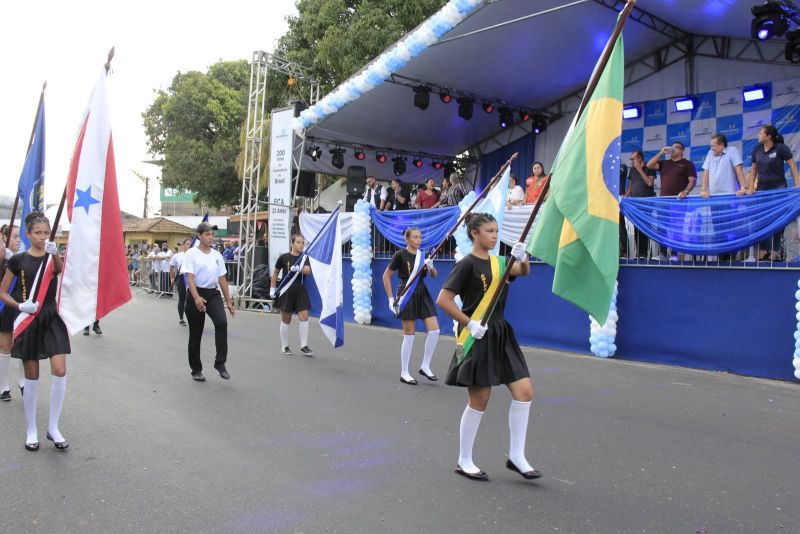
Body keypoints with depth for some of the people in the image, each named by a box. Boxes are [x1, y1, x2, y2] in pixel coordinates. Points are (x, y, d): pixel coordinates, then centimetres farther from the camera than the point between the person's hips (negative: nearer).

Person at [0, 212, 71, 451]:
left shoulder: (54, 256, 4)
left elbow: (61, 271, -17)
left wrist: (55, 254, -35)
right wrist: (20, 305, -13)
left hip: (52, 319, 1)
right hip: (28, 320, -1)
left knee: (60, 372, -10)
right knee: (32, 378, 6)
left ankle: (53, 428, 5)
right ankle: (31, 431, 21)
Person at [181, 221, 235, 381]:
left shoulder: (217, 255, 9)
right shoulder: (191, 253, -6)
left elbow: (222, 279, 13)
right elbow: (190, 277, -16)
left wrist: (228, 300, 11)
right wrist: (196, 298, -31)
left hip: (213, 293, 3)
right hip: (196, 294, -3)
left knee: (222, 323, -23)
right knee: (196, 334, 5)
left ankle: (220, 363, -13)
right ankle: (196, 369, 21)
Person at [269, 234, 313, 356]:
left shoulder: (304, 257, 3)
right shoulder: (284, 257, -3)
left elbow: (308, 271, -15)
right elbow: (275, 273, 8)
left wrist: (299, 268, -34)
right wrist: (272, 288, 7)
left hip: (300, 291, 2)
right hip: (286, 291, -2)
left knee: (304, 317, -7)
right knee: (286, 320, 7)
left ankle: (304, 346, 1)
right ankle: (284, 347, 21)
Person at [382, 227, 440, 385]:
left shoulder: (423, 254, 8)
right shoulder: (400, 255, -8)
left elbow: (434, 276, 11)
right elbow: (386, 276, -5)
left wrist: (431, 266, -11)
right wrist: (391, 298, -8)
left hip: (422, 294, 6)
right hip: (407, 296, -6)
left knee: (434, 330, -1)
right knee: (409, 335, -1)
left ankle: (425, 367, 14)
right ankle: (404, 373, 12)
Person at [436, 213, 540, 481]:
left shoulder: (498, 262, 12)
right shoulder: (467, 264, -10)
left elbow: (523, 271, -1)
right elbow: (443, 300, -16)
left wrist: (522, 258, -21)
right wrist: (469, 323, -17)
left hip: (501, 334, 8)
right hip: (478, 338, -7)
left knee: (525, 392, 2)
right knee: (479, 401, 1)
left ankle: (516, 455, 15)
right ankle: (464, 461, 18)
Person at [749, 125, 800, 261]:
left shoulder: (780, 148, -8)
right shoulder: (757, 149, 5)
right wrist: (751, 187, 8)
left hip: (778, 188, -5)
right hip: (762, 188, 5)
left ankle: (775, 251, 3)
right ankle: (763, 250, 8)